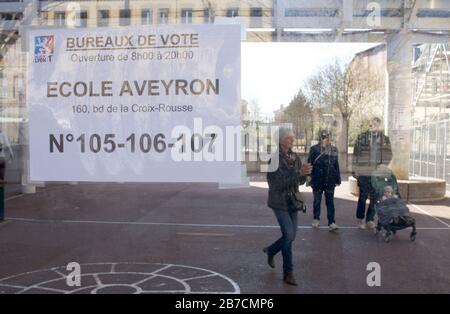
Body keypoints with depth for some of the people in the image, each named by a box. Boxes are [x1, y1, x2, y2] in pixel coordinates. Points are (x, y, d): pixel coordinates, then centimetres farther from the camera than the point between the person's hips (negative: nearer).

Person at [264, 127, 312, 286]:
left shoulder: (295, 157, 6)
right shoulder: (275, 158, -13)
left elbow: (300, 181, 9)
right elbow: (279, 182, -21)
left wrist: (305, 173, -13)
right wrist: (299, 173, -27)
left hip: (293, 200, 7)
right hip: (279, 201, -6)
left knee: (291, 235, 10)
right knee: (289, 234, -11)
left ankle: (270, 251, 38)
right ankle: (288, 272, 3)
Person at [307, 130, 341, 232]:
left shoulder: (334, 149, 6)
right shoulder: (314, 149, -4)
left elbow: (336, 165, 11)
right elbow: (310, 164, -3)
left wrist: (338, 179, 10)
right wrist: (309, 177, -8)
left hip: (330, 181, 2)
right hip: (317, 180, -2)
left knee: (330, 202, -1)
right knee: (317, 201, 12)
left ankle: (331, 223, -1)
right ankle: (316, 219, 29)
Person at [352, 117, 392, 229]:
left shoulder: (385, 139, 6)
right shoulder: (362, 137, -1)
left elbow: (389, 155, 12)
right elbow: (356, 154, 0)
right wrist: (354, 170, -3)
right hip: (364, 173, -2)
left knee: (374, 198, 7)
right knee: (363, 197, 5)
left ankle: (370, 219, 20)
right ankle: (360, 219, 18)